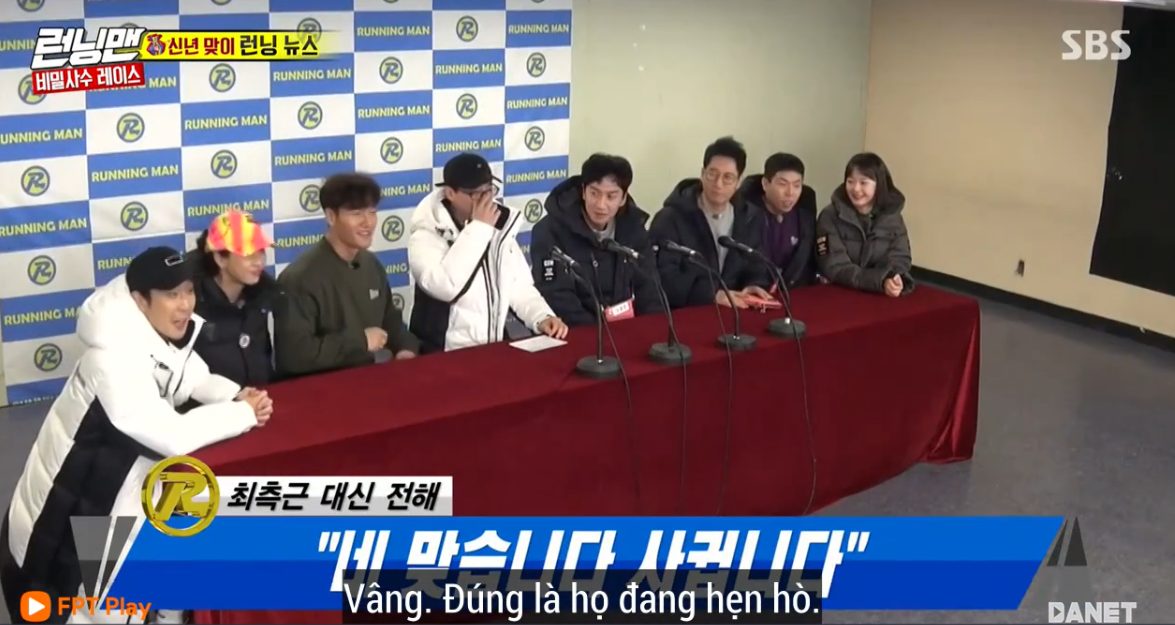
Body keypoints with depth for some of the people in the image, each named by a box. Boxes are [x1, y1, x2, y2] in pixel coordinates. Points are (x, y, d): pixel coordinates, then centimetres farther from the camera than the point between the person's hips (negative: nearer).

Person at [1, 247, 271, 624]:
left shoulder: (164, 334, -5)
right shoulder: (114, 357, -32)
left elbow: (197, 380, 11)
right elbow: (172, 437, -36)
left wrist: (237, 395, -11)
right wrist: (244, 413, -23)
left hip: (121, 479, 8)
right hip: (68, 505, -8)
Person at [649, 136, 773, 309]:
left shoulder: (752, 218, 10)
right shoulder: (670, 219, -6)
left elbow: (757, 271, 12)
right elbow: (663, 279, -15)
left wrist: (754, 287, -11)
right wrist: (712, 294, -25)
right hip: (681, 313, -3)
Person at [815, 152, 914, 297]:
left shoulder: (892, 215, 4)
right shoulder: (830, 216, -6)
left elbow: (900, 258, -1)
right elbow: (835, 268, -14)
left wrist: (895, 280, -24)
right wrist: (881, 281, -26)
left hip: (878, 296, 3)